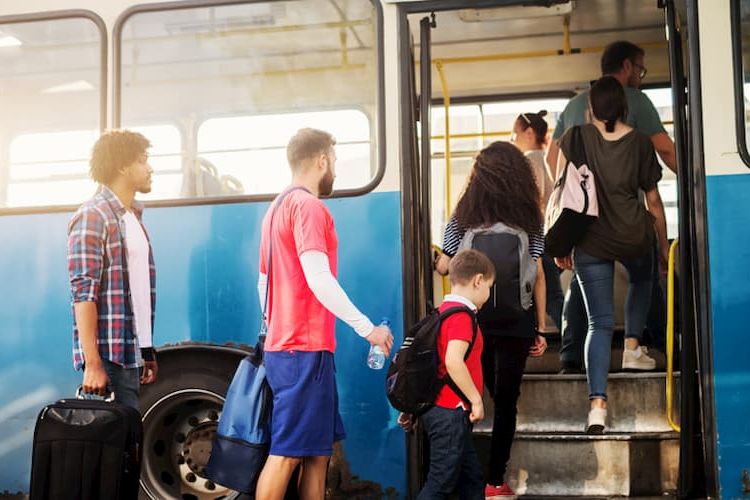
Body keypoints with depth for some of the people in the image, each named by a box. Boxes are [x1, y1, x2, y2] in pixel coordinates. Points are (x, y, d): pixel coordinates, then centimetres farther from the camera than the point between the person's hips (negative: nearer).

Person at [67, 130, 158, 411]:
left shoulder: (133, 218, 18)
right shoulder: (93, 217, -9)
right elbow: (83, 294, -16)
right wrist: (92, 364, -22)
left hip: (132, 355, 8)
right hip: (108, 355, -8)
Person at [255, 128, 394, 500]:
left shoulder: (278, 207, 18)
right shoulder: (308, 206, -11)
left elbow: (264, 283, 22)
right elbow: (319, 279, -21)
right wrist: (368, 328, -16)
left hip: (285, 345, 10)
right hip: (305, 349, -10)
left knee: (318, 451, 13)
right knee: (287, 453, -6)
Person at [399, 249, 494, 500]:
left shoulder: (444, 311, 13)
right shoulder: (462, 316, -15)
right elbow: (453, 362, -27)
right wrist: (476, 399, -18)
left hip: (440, 410, 10)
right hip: (451, 412, -10)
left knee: (472, 478, 15)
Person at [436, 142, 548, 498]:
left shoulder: (462, 218, 2)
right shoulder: (529, 219, 1)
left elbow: (444, 267, 4)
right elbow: (537, 276, 0)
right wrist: (541, 328, 5)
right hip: (515, 321, -1)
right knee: (505, 400, 5)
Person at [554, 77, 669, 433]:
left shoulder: (576, 138, -3)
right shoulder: (640, 142, -2)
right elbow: (653, 200, 5)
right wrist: (664, 245, 16)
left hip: (590, 241, 0)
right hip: (634, 236, 1)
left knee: (599, 323, 2)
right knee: (641, 280, 37)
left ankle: (598, 403, -10)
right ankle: (632, 344, 28)